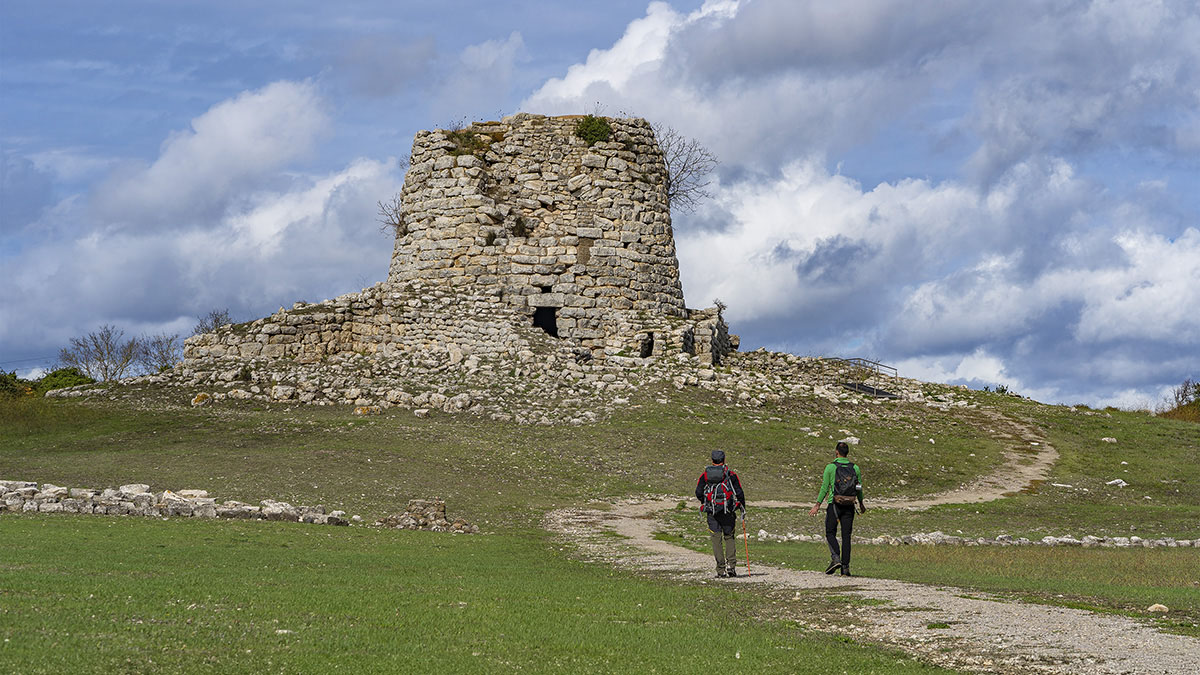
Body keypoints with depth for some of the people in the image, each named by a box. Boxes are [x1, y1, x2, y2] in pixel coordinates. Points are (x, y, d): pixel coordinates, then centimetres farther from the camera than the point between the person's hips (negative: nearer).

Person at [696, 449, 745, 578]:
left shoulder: (705, 475, 6)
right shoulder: (731, 474, 2)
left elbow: (698, 492, 4)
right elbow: (739, 493, -1)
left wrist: (704, 502, 23)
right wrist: (743, 508, 10)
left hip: (711, 511, 1)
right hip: (727, 511, -1)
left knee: (717, 539, 2)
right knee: (729, 537, 12)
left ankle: (721, 570, -3)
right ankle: (731, 565, -4)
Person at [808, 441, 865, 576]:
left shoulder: (830, 467, -6)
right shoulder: (855, 468, 4)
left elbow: (825, 488, -6)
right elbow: (859, 488, 11)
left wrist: (817, 505, 1)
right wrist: (861, 504, 26)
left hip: (834, 505, -3)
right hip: (849, 506, 3)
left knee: (830, 533, 8)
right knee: (846, 536, 6)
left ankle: (835, 558, -15)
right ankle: (845, 567, 2)